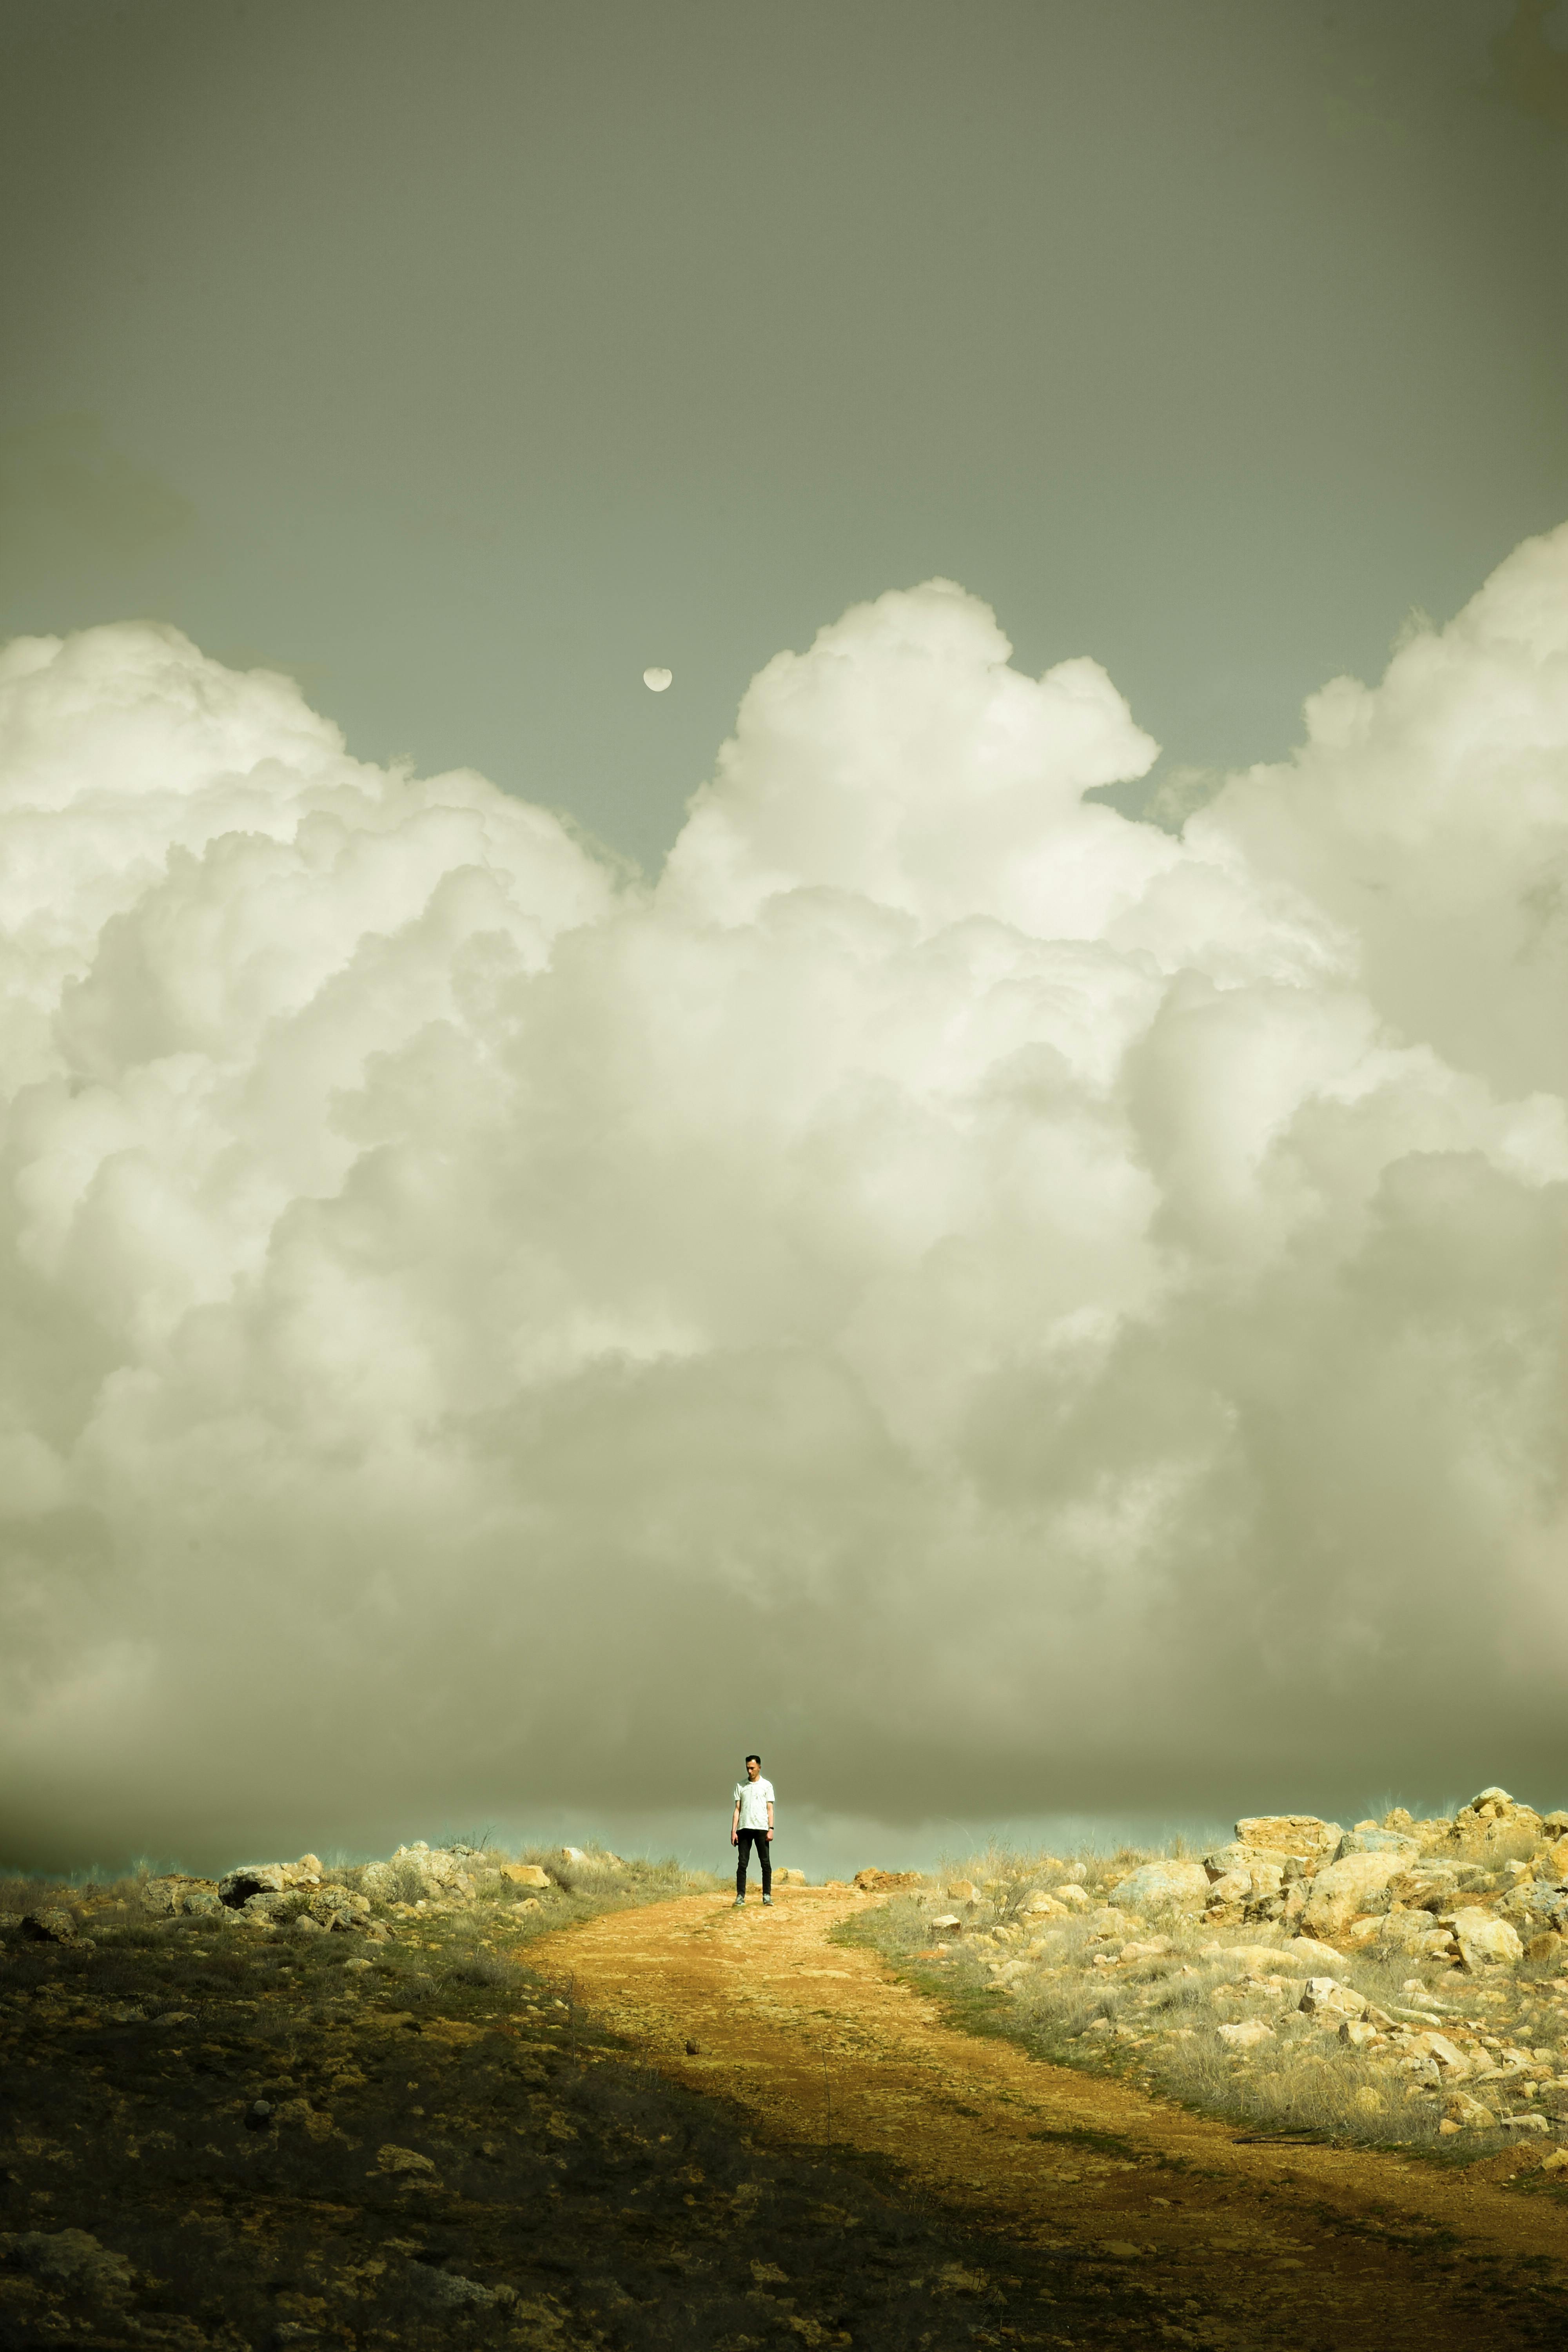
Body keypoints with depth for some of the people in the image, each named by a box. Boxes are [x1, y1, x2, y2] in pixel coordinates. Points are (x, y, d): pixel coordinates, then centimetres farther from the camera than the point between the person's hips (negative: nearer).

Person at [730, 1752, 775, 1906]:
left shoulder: (766, 1785, 7)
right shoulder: (740, 1785, 12)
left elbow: (770, 1809, 4)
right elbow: (737, 1809, 10)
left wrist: (771, 1829, -8)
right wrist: (733, 1831, 2)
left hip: (761, 1828, -2)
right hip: (744, 1828, 2)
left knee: (766, 1863, -3)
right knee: (742, 1863, -2)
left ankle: (767, 1896, 0)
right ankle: (740, 1896, -2)